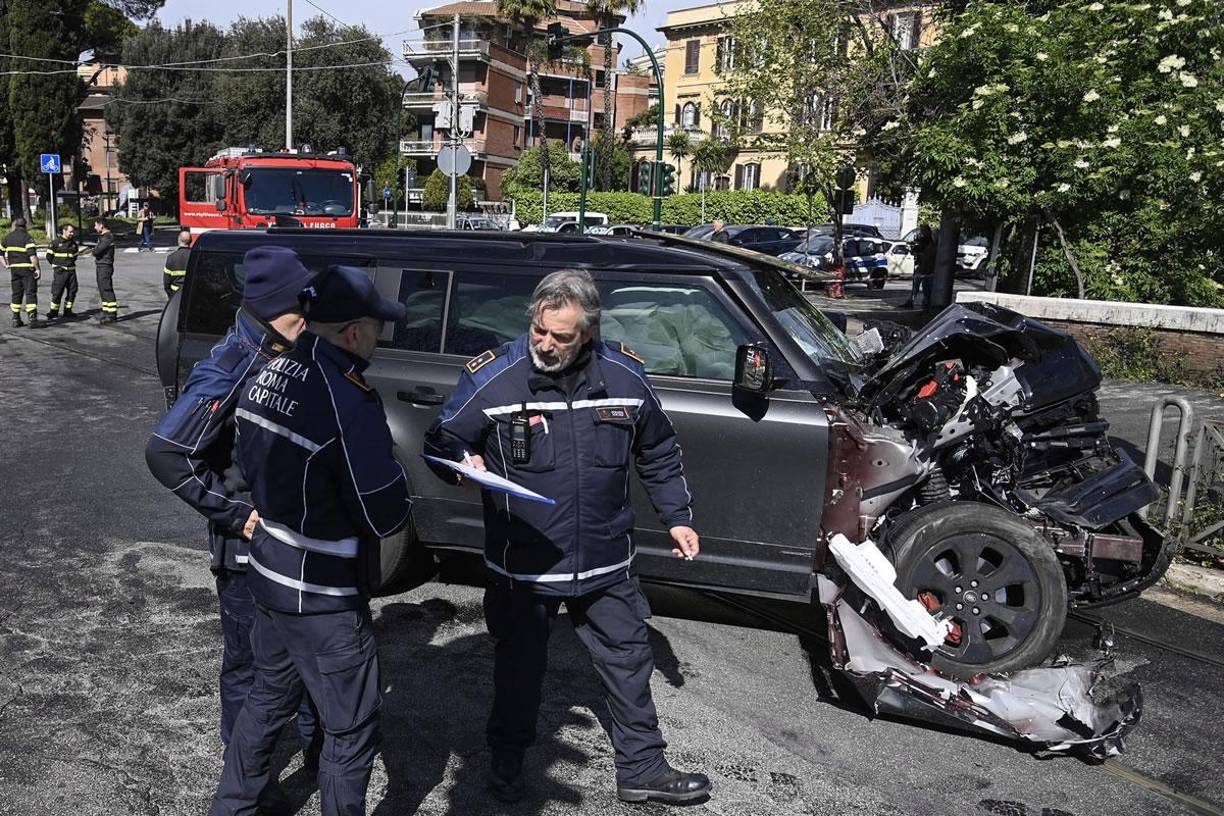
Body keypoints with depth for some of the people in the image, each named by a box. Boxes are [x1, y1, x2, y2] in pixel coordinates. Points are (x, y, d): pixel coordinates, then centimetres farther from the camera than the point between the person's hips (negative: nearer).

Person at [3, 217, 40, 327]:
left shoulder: (7, 237, 11)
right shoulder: (27, 237, -9)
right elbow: (32, 255, -18)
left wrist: (6, 264, 19)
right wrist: (37, 268, -15)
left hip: (14, 269, 5)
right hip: (27, 268, -5)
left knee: (16, 293, 12)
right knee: (30, 292, -6)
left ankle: (16, 319, 14)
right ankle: (32, 317, -16)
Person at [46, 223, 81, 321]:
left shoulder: (74, 243, 11)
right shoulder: (56, 243, -5)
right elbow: (49, 256, 1)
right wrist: (56, 265, 1)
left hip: (71, 270, 5)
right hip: (60, 272, -5)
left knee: (72, 291, 4)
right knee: (57, 292, -7)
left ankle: (68, 311, 14)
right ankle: (53, 312, 1)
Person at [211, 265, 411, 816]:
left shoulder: (267, 375, -2)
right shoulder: (350, 402, -27)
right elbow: (386, 518, -21)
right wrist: (396, 480, -3)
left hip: (268, 575, 8)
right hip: (324, 600, -8)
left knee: (268, 699, 28)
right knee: (351, 732, 10)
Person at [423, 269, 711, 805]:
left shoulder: (624, 375, -5)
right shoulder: (491, 377, -15)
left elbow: (658, 454, 10)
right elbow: (440, 443, -5)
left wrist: (676, 517, 11)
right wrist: (465, 464, -27)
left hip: (606, 563, 3)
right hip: (522, 566, -2)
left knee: (628, 661, 15)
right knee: (519, 666, 16)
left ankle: (642, 769, 35)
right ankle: (506, 763, 42)